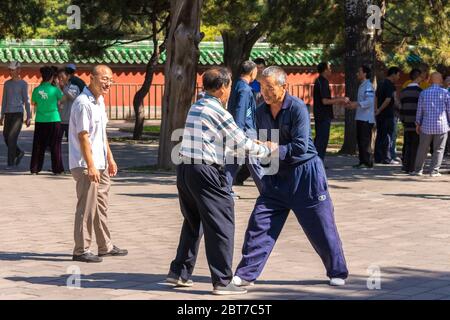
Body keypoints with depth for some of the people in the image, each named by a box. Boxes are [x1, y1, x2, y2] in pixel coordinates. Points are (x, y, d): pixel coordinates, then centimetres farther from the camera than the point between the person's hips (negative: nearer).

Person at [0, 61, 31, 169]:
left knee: (12, 137, -12)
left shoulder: (23, 84, -1)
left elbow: (26, 100, -1)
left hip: (18, 113, -6)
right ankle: (19, 152, 31)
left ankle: (11, 162, -7)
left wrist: (28, 117, -4)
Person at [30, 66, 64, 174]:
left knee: (38, 145, 9)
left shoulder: (36, 90, -3)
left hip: (40, 121, 2)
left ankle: (34, 169, 11)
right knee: (55, 146, 7)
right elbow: (62, 98, 7)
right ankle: (57, 169, 10)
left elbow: (33, 103, 12)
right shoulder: (55, 89, -10)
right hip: (54, 120, -2)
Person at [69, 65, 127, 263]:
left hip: (99, 164, 10)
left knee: (101, 207, 16)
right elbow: (83, 137, -20)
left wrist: (110, 159, 22)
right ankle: (81, 251, 0)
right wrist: (90, 166, -22)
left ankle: (105, 247, 25)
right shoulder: (83, 103, -17)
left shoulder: (99, 101, 13)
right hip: (86, 165, -10)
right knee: (86, 208, -6)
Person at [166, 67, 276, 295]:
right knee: (221, 225, -2)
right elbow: (242, 143, -7)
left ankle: (179, 272, 25)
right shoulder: (219, 112, -10)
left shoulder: (196, 107, 16)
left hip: (184, 169, 9)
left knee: (193, 222, 22)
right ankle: (222, 282, -3)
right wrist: (267, 150, 9)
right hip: (205, 172, -9)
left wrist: (255, 145, 26)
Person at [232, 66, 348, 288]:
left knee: (320, 226, 4)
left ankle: (337, 272, 21)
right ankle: (246, 274, 4)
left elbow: (300, 147, -23)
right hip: (276, 176, 5)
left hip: (305, 173, -5)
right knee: (259, 222, -2)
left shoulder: (297, 108, -18)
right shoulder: (261, 112, 2)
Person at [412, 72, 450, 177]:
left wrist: (418, 124, 17)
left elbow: (419, 110, 7)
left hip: (427, 126, 2)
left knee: (423, 149, 12)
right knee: (438, 149, 5)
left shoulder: (424, 93, 2)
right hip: (441, 125, -2)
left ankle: (418, 170, 15)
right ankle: (434, 171, 1)